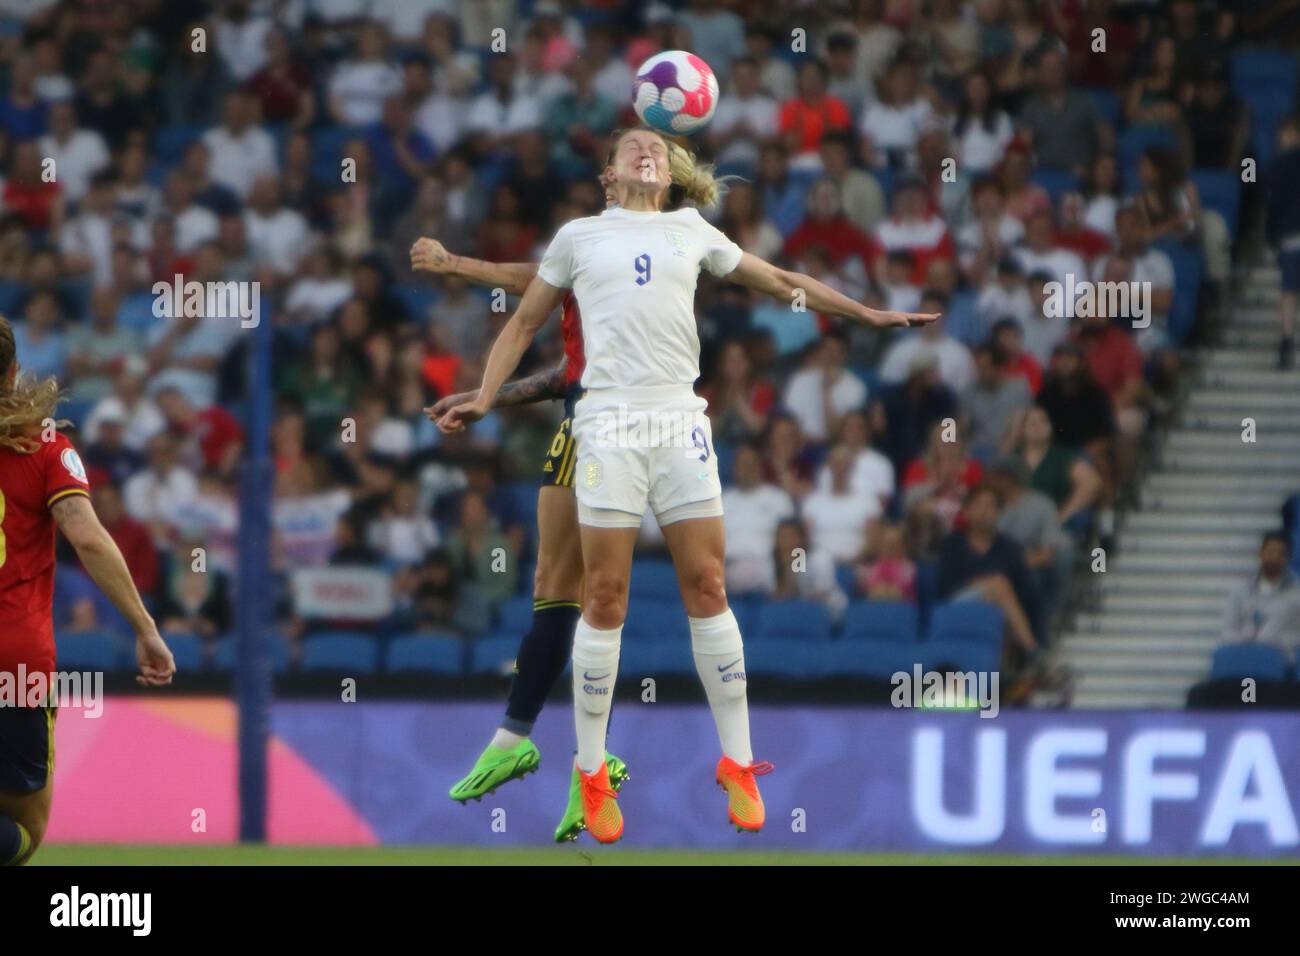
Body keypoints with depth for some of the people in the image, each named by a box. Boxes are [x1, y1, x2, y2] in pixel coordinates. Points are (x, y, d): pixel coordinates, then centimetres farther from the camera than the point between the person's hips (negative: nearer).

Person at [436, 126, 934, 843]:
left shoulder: (692, 233, 17)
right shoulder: (578, 237, 13)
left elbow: (783, 283, 26)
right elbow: (524, 324, 18)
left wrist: (868, 314, 23)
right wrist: (484, 399, 6)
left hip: (681, 425, 2)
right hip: (608, 425, -2)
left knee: (706, 588, -1)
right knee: (605, 597, -4)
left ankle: (737, 763, 6)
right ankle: (592, 773, 5)